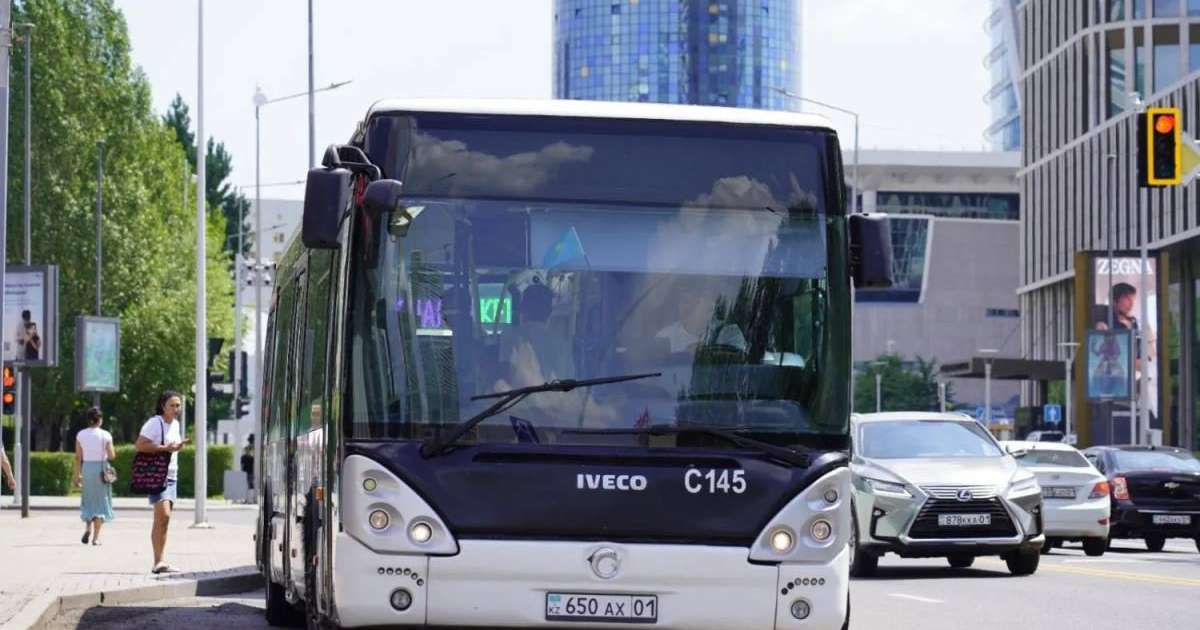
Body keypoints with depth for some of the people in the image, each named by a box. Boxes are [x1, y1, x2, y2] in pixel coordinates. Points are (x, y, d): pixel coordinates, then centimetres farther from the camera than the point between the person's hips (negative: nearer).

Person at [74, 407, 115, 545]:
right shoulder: (105, 435, -6)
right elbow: (112, 456, -9)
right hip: (101, 469, -2)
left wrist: (77, 475, 5)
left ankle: (88, 527, -4)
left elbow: (78, 457, 0)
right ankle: (96, 536, 2)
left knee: (87, 500, 17)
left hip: (86, 468, 2)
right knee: (100, 501, 6)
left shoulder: (80, 435, 0)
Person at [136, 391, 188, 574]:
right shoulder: (154, 423, -11)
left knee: (163, 520, 8)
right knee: (163, 516, -18)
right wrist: (165, 447, -22)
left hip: (171, 476, 9)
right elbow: (140, 445, -21)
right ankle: (158, 562, -20)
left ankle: (159, 562, 11)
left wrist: (178, 446, 10)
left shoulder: (175, 424, 16)